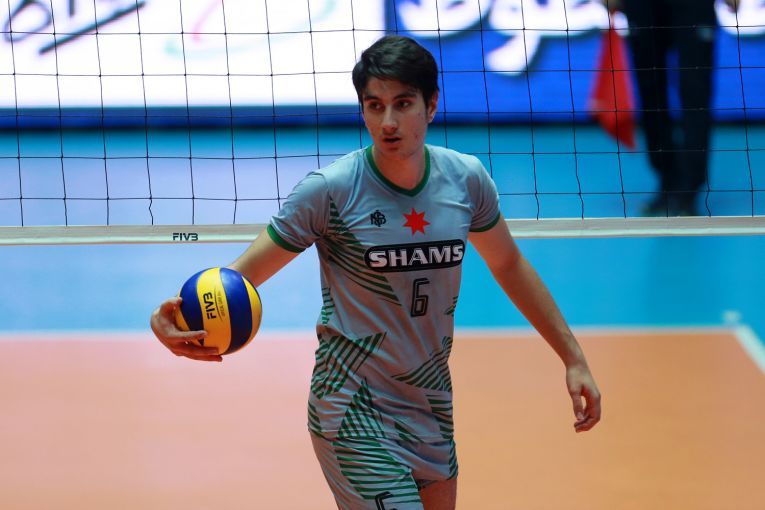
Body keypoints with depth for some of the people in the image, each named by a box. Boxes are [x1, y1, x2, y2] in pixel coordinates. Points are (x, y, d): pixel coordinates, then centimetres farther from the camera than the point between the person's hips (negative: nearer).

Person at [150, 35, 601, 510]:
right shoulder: (329, 190, -17)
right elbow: (240, 276, -14)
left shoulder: (466, 179, -4)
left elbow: (509, 264, 13)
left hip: (432, 403, 5)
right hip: (355, 412, -5)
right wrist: (177, 319, -34)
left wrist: (573, 356, 13)